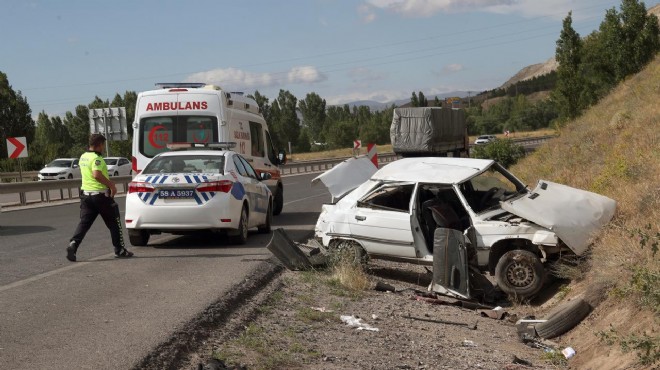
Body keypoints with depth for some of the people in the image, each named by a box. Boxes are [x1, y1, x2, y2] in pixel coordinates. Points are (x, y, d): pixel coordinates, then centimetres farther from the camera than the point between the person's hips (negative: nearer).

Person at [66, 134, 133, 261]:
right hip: (100, 194, -7)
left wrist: (108, 182, 19)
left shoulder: (83, 157, 12)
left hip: (85, 193, 7)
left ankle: (73, 244, -16)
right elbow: (97, 174, -30)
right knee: (114, 222, 6)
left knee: (84, 222, 5)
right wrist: (111, 185, -22)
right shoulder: (96, 158, -16)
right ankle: (120, 250, 11)